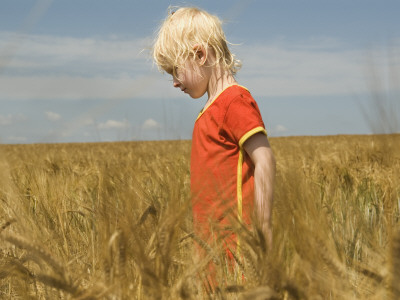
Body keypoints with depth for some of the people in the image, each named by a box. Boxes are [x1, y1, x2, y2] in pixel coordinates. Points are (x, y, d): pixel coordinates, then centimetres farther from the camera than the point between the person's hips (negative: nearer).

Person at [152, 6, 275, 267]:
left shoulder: (235, 100, -11)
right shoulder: (212, 109, 18)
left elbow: (264, 162, -18)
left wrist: (264, 233, -21)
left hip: (234, 242, -9)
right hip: (213, 241, 9)